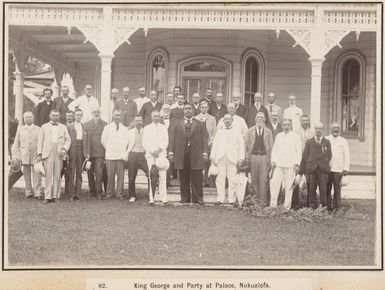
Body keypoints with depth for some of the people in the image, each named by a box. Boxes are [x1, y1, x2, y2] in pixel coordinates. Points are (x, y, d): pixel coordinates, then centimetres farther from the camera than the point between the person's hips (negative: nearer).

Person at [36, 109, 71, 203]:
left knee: (57, 176, -1)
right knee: (48, 175, -6)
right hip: (48, 153, -1)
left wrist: (64, 149, -6)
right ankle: (47, 196, -5)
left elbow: (68, 140, 13)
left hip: (59, 154, 1)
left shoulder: (63, 127, 18)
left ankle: (55, 196, 4)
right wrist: (39, 154, 0)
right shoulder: (44, 127, 15)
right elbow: (40, 141, 10)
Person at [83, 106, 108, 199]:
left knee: (99, 173, -10)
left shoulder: (104, 124, 6)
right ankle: (92, 191, 19)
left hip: (100, 153, -2)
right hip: (90, 153, 2)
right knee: (90, 173, 6)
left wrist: (106, 152, -1)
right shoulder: (87, 125, 9)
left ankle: (99, 192, -3)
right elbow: (85, 140, 5)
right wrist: (86, 153, -2)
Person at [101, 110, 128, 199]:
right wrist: (109, 149, 8)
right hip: (110, 155, 0)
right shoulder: (107, 127, 9)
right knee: (110, 175, -1)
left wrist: (123, 151, 0)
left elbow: (126, 141, 8)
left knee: (121, 175, -2)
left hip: (121, 155, 0)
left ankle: (119, 194, 5)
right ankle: (110, 193, 9)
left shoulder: (124, 128, 10)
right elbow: (103, 140, 12)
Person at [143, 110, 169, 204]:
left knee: (162, 176, -8)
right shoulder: (147, 128, 14)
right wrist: (152, 151, -8)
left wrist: (159, 149, -9)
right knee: (152, 177, -6)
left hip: (161, 154, 0)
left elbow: (166, 141, 7)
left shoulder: (164, 128, 16)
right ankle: (151, 198, -4)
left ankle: (163, 198, -8)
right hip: (150, 154, 0)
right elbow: (145, 142, 6)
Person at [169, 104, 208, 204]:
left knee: (197, 178, -2)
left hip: (196, 154, -1)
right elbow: (172, 139, 10)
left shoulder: (200, 124, 13)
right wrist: (171, 152, -1)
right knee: (183, 178, 3)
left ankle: (198, 198, 4)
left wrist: (205, 153, -4)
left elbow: (204, 139, 6)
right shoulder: (177, 124, 15)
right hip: (181, 155, 1)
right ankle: (185, 198, 9)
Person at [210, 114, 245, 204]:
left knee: (232, 179, -5)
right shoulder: (219, 132, 20)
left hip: (232, 159, -2)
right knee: (220, 178, -3)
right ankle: (220, 199, -1)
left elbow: (241, 146, 8)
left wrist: (240, 159, -1)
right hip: (220, 158, 2)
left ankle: (232, 199, 0)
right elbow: (214, 145, 16)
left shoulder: (237, 132, 13)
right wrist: (212, 157, 4)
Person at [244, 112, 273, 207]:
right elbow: (245, 145, 7)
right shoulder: (250, 131, 7)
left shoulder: (268, 132, 7)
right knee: (253, 179, 4)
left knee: (263, 179, -4)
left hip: (264, 157, -1)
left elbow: (271, 146, 7)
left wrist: (270, 158, 0)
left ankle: (263, 201, 0)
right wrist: (246, 157, -1)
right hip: (253, 156, 1)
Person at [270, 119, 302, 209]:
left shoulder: (295, 136, 4)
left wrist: (297, 163, -4)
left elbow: (299, 151, 3)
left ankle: (287, 207, 5)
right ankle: (273, 205, -2)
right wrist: (273, 161, 5)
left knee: (289, 186, -2)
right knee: (274, 184, -7)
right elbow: (274, 149, 16)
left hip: (290, 165, -2)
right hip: (278, 164, 3)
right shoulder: (279, 136, 13)